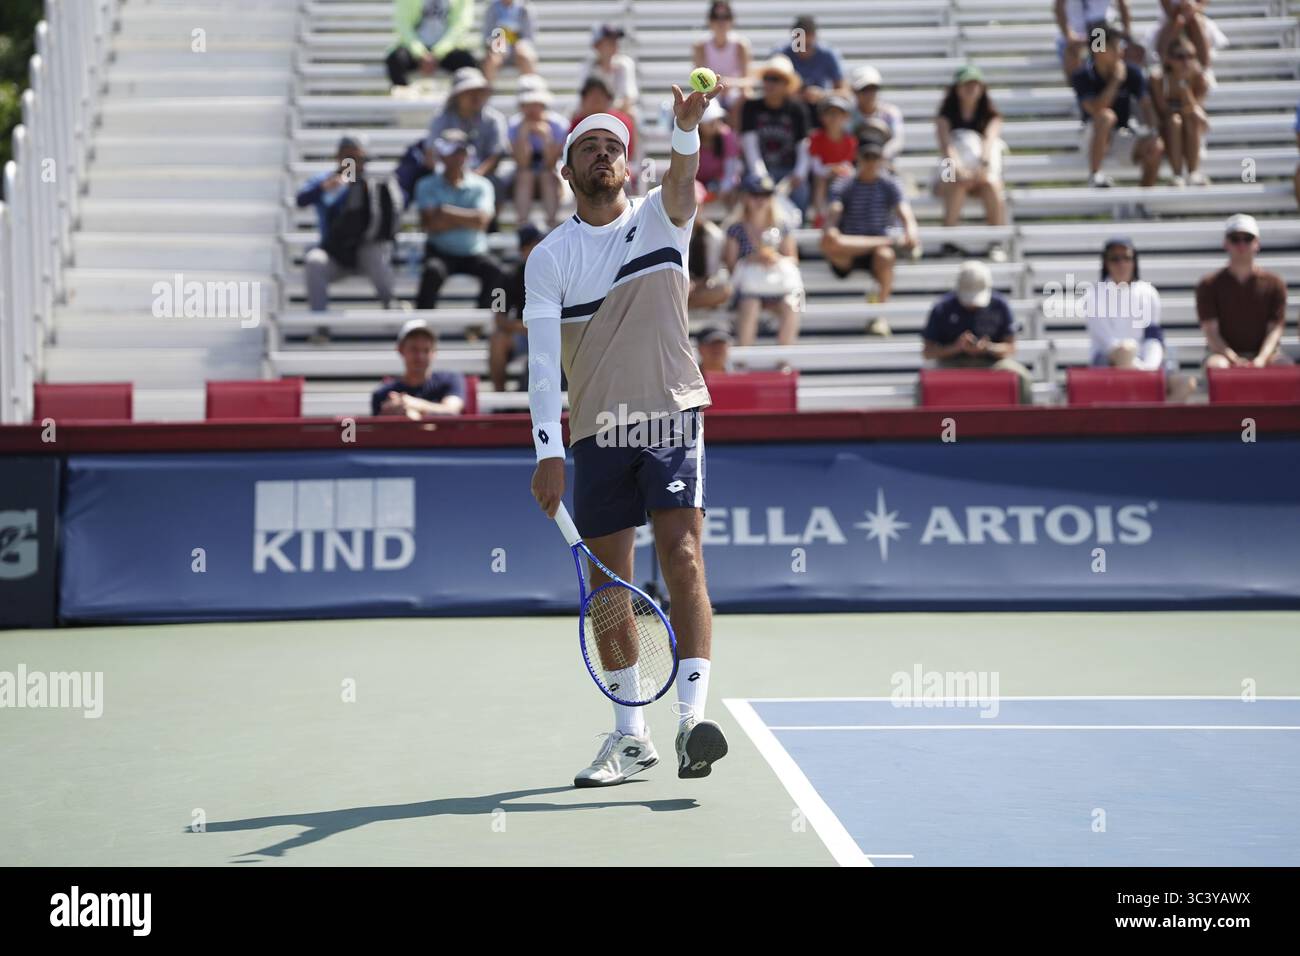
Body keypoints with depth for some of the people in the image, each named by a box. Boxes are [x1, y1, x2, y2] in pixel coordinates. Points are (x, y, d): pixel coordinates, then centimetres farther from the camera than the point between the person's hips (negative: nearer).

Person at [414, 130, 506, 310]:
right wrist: (467, 219, -7)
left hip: (474, 253, 1)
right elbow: (431, 225, -10)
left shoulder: (481, 185, 5)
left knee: (494, 271, -29)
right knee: (433, 272, -34)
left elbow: (482, 220, -12)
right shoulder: (427, 186, 3)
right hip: (440, 252, -1)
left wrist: (448, 212, -13)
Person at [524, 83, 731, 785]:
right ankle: (630, 733, 17)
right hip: (595, 431, 2)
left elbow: (682, 181, -21)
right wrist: (548, 451, -15)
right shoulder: (549, 258, 4)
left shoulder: (659, 219, 3)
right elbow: (543, 360, -4)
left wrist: (687, 126, -44)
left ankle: (692, 716, -21)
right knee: (609, 584, 6)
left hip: (671, 416, -2)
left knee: (682, 558, -15)